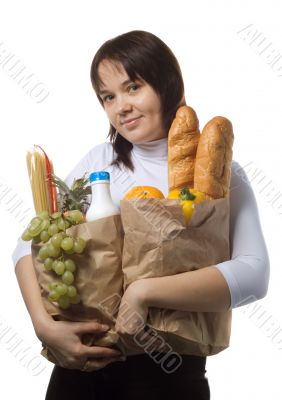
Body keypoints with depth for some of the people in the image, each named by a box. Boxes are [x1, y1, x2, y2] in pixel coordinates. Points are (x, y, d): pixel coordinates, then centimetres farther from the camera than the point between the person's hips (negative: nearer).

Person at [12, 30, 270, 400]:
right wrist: (44, 324, -17)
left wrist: (144, 292, -28)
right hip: (81, 365, 3)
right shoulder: (100, 160, 3)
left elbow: (253, 274, -20)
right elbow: (29, 245, -2)